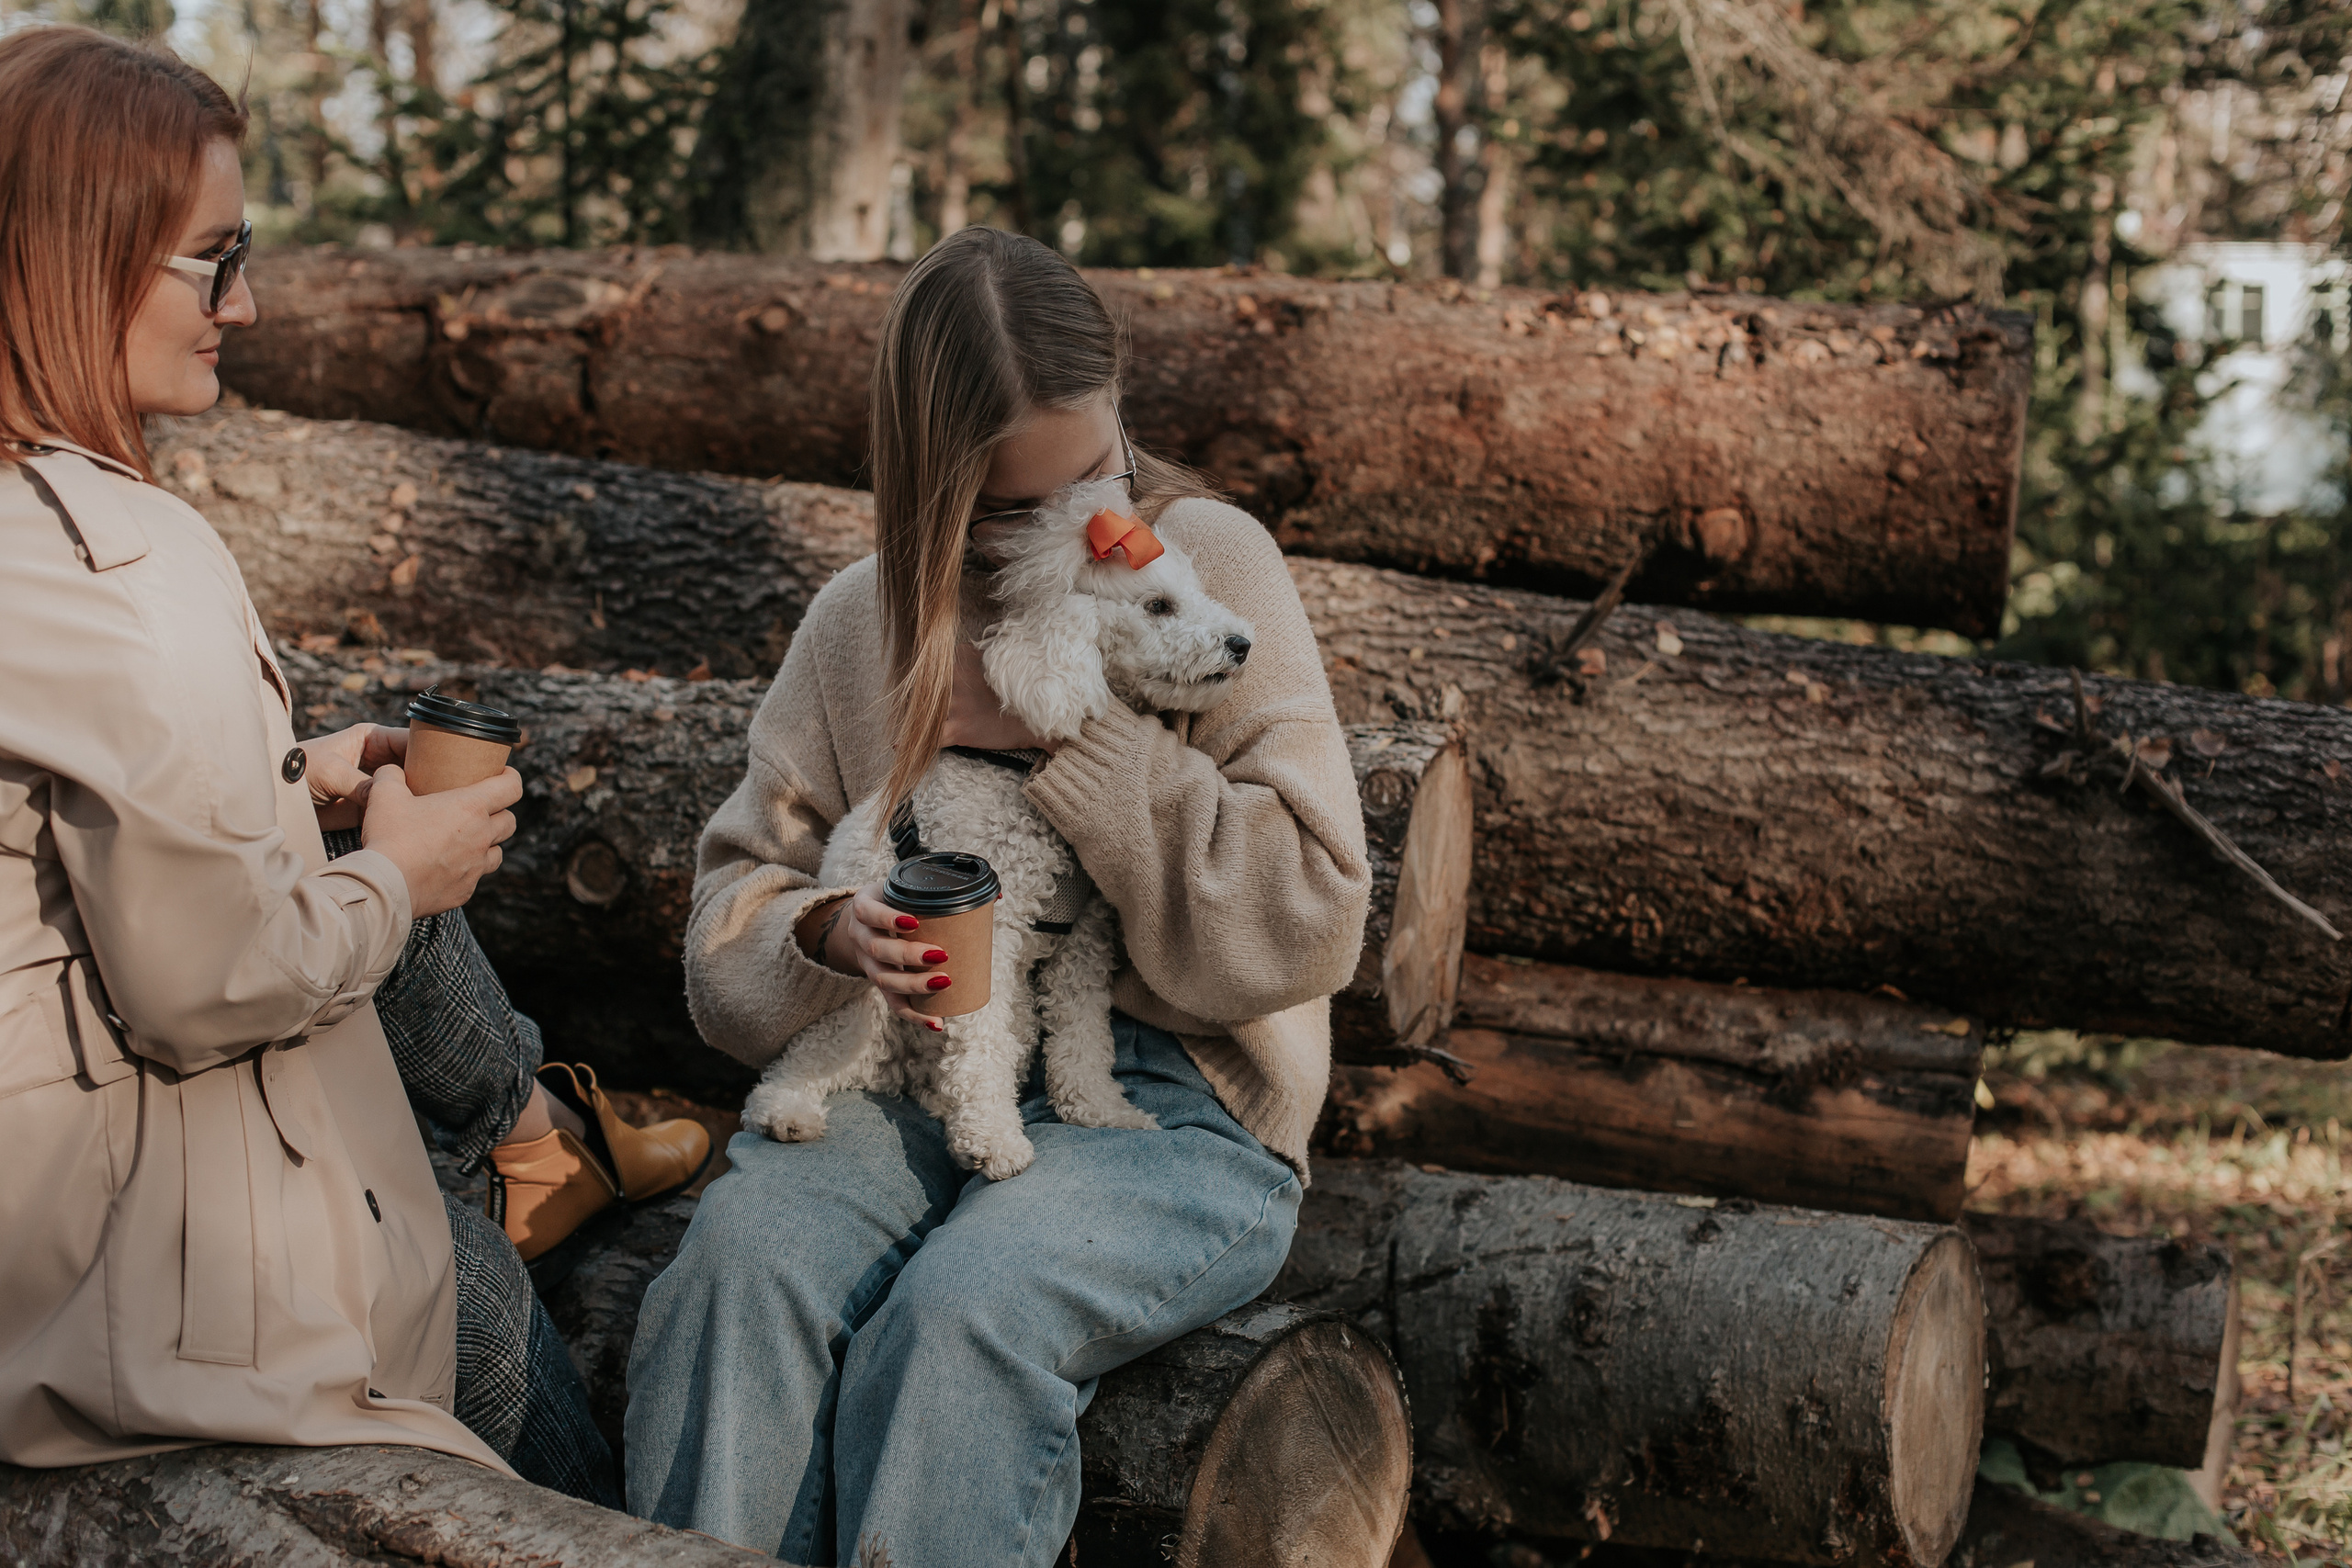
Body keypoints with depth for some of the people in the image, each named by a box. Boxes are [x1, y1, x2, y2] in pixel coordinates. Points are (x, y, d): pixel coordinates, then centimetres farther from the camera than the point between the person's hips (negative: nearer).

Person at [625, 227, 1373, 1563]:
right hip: (903, 1074, 3)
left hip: (1170, 1099, -3)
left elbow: (1311, 916, -6)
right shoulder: (865, 620, 12)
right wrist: (824, 939, -12)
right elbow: (727, 934, 13)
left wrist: (1066, 735, -10)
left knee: (968, 1303, -33)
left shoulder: (1208, 564, 2)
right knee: (745, 1253, -29)